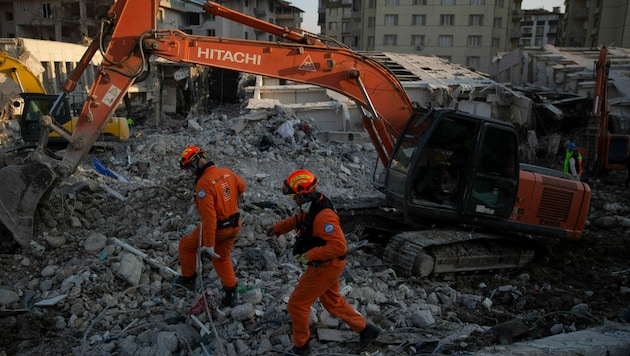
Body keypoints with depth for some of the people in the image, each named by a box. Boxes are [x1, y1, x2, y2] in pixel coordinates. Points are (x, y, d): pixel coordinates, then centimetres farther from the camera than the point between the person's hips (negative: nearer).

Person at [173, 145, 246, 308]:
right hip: (235, 226, 7)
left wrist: (209, 244, -25)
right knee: (223, 258, 25)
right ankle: (231, 294, 25)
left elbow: (209, 216, -29)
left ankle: (188, 278, 35)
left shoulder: (204, 183, -26)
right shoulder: (227, 172, -5)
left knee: (186, 245, 19)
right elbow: (242, 186, 17)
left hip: (217, 228, -6)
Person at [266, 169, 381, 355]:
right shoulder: (315, 205, -2)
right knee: (332, 301, 26)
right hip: (326, 264, 10)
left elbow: (339, 246, -38)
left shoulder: (323, 216, -33)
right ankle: (366, 329, 37)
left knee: (297, 304, 5)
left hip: (325, 267, -10)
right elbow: (300, 219, 20)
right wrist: (278, 227, 14)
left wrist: (309, 255, -33)